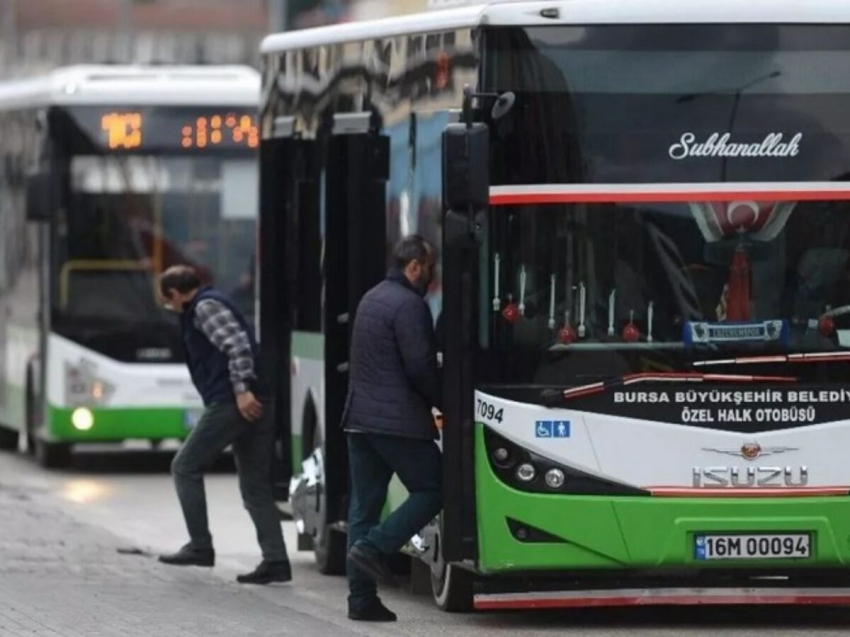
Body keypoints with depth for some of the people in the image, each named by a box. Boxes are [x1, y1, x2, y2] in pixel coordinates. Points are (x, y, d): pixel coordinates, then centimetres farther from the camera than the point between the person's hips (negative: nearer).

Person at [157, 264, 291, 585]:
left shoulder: (205, 307, -5)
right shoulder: (213, 304, 26)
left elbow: (237, 345, -18)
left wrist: (242, 390, -23)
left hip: (231, 403, -10)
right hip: (253, 405, 10)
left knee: (186, 467, 3)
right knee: (256, 487, 8)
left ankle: (200, 546, 2)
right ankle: (275, 560, 0)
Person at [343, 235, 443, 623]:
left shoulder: (371, 298, 17)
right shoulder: (409, 305, -12)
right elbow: (421, 367, -17)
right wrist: (446, 403, -2)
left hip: (359, 417, 9)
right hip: (398, 420, -9)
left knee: (364, 506, 7)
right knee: (432, 490, 2)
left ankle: (361, 597, 6)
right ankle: (374, 547, -11)